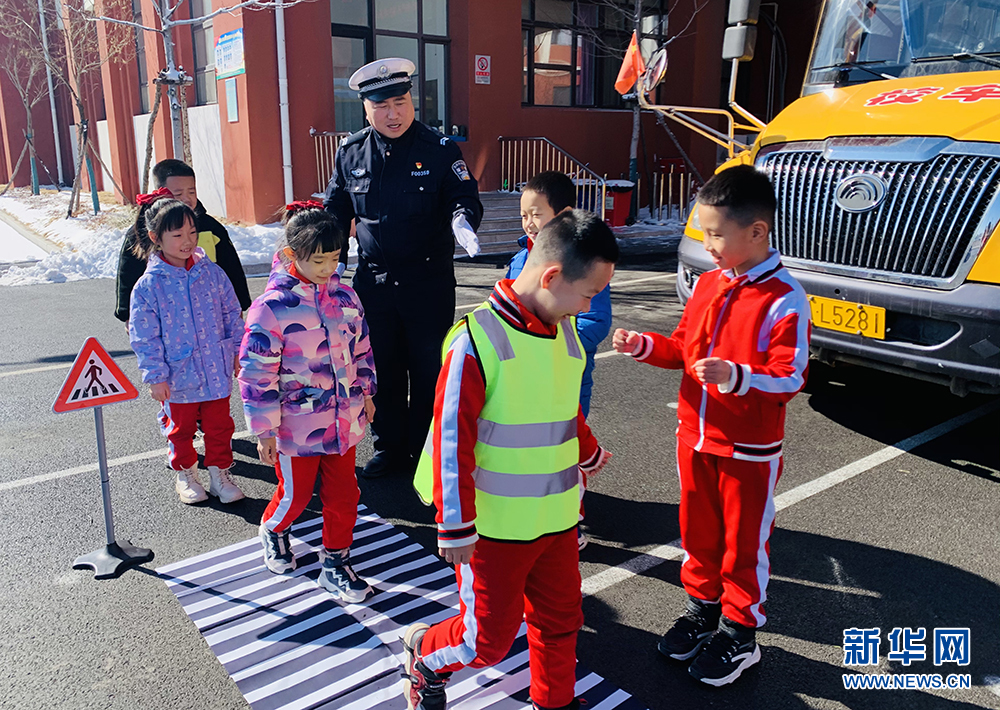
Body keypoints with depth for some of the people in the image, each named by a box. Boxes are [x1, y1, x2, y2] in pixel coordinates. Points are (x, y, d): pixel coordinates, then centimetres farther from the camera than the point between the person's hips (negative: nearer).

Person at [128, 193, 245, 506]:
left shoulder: (212, 273, -2)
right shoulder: (148, 285, -10)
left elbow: (232, 315, 6)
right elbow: (145, 337, -7)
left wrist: (239, 352, 6)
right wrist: (155, 376, -9)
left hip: (217, 371, 2)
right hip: (178, 376, -2)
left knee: (219, 425, 13)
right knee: (181, 428, 17)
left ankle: (220, 472, 30)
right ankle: (185, 474, 37)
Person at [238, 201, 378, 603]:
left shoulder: (344, 296, 0)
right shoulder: (272, 306, -17)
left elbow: (361, 349, 13)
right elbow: (257, 374, -14)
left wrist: (366, 394, 17)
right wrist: (264, 431, -12)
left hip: (343, 420, 5)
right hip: (296, 425, -4)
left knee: (343, 494, 11)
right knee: (295, 494, 15)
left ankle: (336, 563, 29)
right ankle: (273, 530, 48)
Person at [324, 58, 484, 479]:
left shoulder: (439, 150, -4)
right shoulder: (351, 154, 5)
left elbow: (465, 198, -7)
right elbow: (335, 213, 13)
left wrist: (462, 221, -29)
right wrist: (334, 263, 6)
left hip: (430, 282, -2)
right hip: (373, 282, 3)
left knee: (429, 370, 6)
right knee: (382, 371, 11)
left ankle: (426, 451, 23)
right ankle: (388, 448, 28)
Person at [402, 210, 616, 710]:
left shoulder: (565, 332, 2)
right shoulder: (477, 339, -22)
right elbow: (452, 438, -19)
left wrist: (588, 454, 35)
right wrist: (456, 528, -14)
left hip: (556, 517, 7)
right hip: (495, 526, -6)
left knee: (560, 622, 19)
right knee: (489, 639, 8)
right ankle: (424, 655, 38)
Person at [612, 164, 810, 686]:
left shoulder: (785, 300, -18)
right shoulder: (707, 284, 4)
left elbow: (790, 379, -19)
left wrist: (736, 377, -34)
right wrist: (644, 346, -1)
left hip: (749, 449, -6)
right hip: (695, 435, 6)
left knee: (744, 542, 10)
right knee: (697, 529, 19)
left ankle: (739, 634, 27)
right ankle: (702, 607, 39)